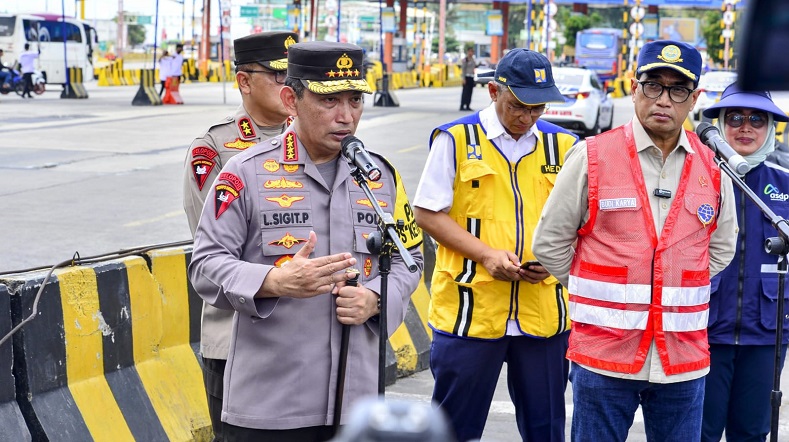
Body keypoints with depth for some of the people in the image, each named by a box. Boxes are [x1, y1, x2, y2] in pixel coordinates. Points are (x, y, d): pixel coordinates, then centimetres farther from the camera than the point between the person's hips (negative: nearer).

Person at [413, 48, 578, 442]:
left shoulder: (562, 145, 8)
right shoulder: (456, 139, -2)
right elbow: (428, 213, -2)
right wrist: (486, 254, -13)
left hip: (544, 312, 3)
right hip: (470, 309, -3)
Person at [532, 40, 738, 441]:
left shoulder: (712, 168, 5)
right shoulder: (591, 157, -3)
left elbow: (721, 248, 20)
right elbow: (549, 242, 2)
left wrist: (681, 290, 11)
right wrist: (597, 295, 5)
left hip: (685, 357, 3)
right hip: (603, 352, -2)